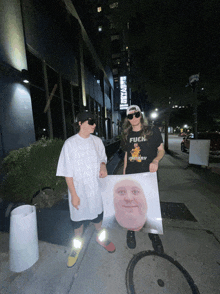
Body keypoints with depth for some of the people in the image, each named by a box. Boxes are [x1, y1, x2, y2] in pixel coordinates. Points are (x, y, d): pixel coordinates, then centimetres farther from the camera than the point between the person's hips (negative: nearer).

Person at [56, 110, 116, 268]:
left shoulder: (97, 141, -1)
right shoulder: (70, 143, -13)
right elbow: (67, 172, -11)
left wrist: (103, 165, -12)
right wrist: (73, 194, -12)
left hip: (96, 187, 3)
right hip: (79, 189, -2)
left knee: (97, 213, 22)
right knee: (78, 218, 16)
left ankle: (101, 236, 53)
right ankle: (78, 244, 49)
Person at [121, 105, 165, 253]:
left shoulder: (153, 131, -5)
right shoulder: (127, 135, 4)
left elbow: (161, 150, 0)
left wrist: (156, 160, -22)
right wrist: (124, 172, 10)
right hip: (131, 175, 3)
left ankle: (153, 233, 43)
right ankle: (131, 231, 43)